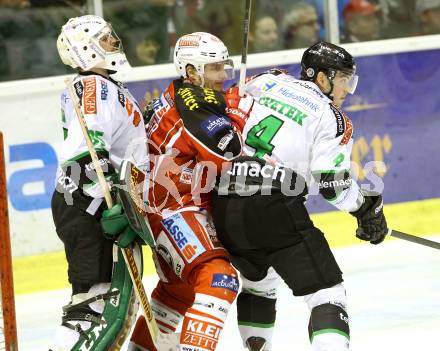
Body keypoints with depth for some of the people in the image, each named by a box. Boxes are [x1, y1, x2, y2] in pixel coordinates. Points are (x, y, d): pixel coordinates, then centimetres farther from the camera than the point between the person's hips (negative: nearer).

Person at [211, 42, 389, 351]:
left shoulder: (267, 82, 16)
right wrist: (369, 210, 12)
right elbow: (334, 184, -4)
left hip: (224, 205, 6)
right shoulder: (331, 117, 1)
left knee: (255, 283, 30)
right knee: (326, 291, -3)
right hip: (276, 209, -6)